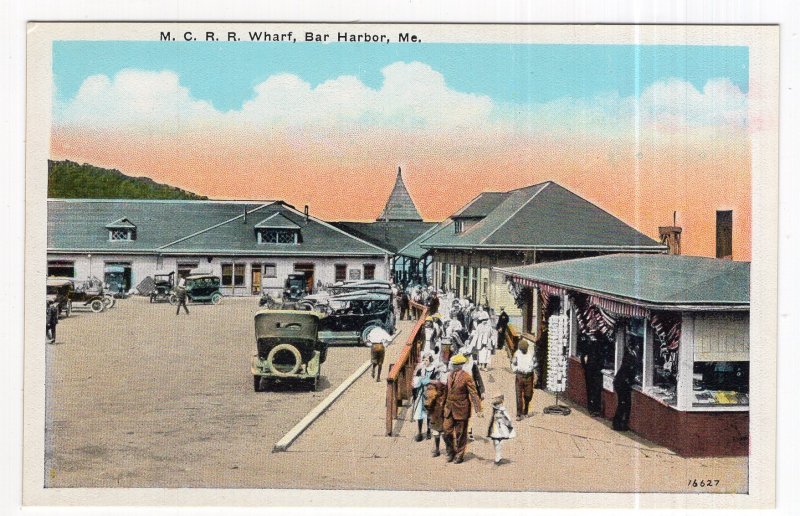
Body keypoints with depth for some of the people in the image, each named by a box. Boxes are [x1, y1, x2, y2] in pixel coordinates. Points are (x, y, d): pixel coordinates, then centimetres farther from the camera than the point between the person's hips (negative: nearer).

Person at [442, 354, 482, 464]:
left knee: (460, 434, 5)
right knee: (447, 432, 7)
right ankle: (451, 453, 26)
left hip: (461, 410, -6)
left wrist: (478, 409, -20)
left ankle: (459, 456, 20)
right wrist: (444, 404, 19)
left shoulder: (466, 377, -13)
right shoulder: (450, 375, 7)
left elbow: (474, 394, -15)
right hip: (449, 409, 6)